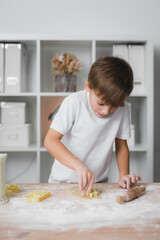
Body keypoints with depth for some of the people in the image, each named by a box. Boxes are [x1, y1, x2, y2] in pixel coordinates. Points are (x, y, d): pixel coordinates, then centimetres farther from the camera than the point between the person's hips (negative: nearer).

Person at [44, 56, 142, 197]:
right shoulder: (74, 102, -16)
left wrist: (124, 175, -7)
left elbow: (121, 145, 7)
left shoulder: (123, 109, -6)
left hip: (99, 183, 2)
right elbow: (50, 141, -19)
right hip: (63, 181, -2)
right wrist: (78, 165, -32)